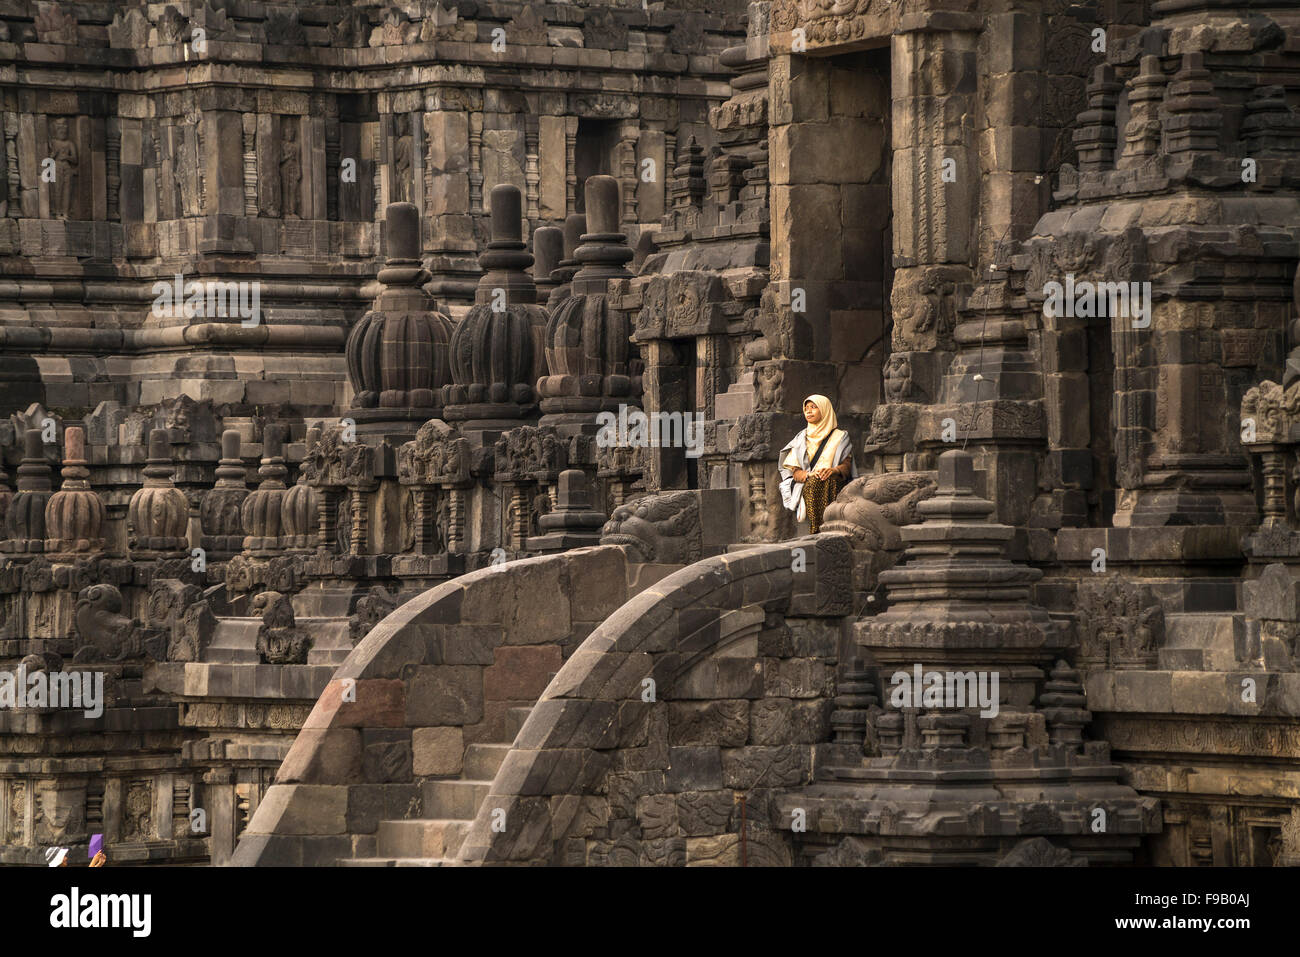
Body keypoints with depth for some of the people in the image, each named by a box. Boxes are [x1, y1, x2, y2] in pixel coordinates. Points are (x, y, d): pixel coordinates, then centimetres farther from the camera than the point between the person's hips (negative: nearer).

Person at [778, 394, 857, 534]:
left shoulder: (839, 436, 17)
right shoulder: (802, 439, 22)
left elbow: (847, 465, 6)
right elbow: (795, 471, 13)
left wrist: (834, 470, -17)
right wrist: (809, 475, -10)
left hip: (835, 485, -1)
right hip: (807, 486, 1)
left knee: (827, 481, -36)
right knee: (815, 482, -35)